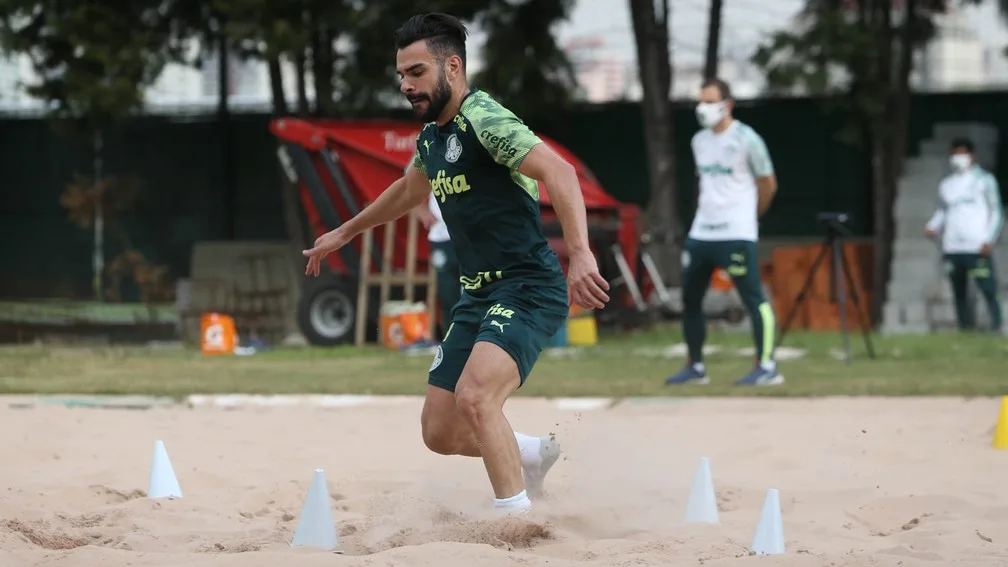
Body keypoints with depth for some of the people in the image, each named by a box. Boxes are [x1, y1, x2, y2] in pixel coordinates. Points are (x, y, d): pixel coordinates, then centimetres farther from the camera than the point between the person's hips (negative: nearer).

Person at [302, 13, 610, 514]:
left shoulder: (483, 118, -14)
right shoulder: (431, 137, 14)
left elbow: (557, 171, -28)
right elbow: (409, 190, 37)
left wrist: (579, 252, -41)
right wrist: (344, 233, 48)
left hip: (528, 289, -9)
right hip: (478, 296, 9)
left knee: (474, 396, -30)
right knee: (440, 433, 8)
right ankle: (532, 454, 34)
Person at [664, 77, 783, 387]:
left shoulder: (746, 139, -8)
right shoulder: (699, 141, 12)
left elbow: (768, 184, 0)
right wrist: (706, 212, 12)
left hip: (736, 235, -8)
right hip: (701, 233, 8)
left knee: (753, 298, -8)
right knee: (690, 298, 9)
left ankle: (767, 367, -7)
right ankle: (695, 367, 18)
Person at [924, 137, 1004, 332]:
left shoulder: (984, 181, 5)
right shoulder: (946, 185, 17)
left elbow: (996, 212, 3)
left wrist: (989, 240, -9)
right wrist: (932, 226, 2)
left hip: (978, 248, -5)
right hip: (952, 249, 5)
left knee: (989, 291, -11)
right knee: (959, 294, 5)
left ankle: (996, 329, -10)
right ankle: (965, 330, 10)